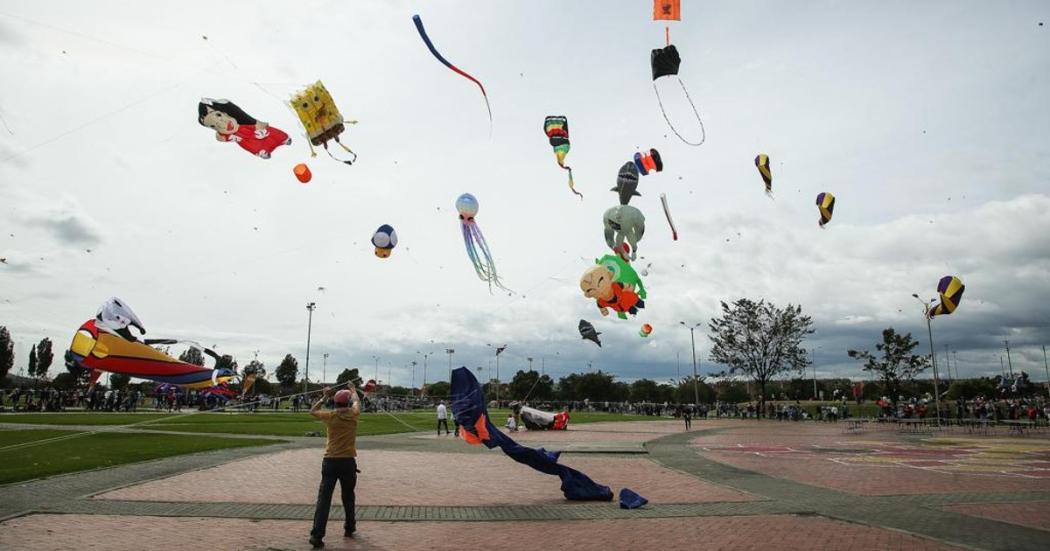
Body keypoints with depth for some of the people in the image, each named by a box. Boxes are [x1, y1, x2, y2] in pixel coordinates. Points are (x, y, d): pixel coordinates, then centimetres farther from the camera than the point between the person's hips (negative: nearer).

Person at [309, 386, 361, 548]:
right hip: (348, 462, 1)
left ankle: (317, 535, -11)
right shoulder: (353, 415, -1)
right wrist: (353, 389, 41)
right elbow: (357, 401, 22)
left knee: (324, 498, -3)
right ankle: (349, 528, 31)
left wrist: (324, 397, 24)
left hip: (330, 462, -1)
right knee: (348, 497, 18)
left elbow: (312, 411, 16)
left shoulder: (330, 416, -3)